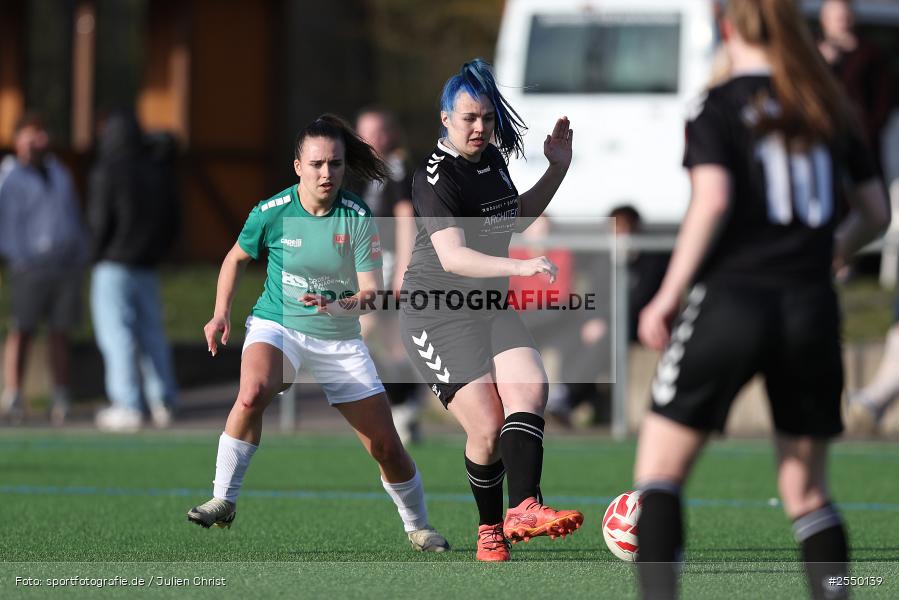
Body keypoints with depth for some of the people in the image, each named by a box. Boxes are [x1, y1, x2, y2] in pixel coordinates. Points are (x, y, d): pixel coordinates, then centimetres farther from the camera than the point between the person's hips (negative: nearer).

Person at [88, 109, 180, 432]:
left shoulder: (107, 173, -13)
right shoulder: (159, 171, 6)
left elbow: (100, 222, -14)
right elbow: (172, 221, 9)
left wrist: (98, 253, 3)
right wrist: (155, 252, 16)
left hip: (114, 268, -6)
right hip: (148, 268, 6)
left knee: (117, 335, -4)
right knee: (152, 334, 14)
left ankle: (128, 407, -8)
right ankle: (163, 402, 12)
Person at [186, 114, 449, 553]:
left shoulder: (358, 218, -11)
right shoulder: (271, 213, -10)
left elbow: (373, 292, -14)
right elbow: (237, 257, 10)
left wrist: (340, 305, -34)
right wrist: (221, 314, 0)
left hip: (339, 339, 1)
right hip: (277, 325, -1)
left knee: (386, 447, 2)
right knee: (252, 393, -36)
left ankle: (418, 528, 28)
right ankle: (223, 501, -26)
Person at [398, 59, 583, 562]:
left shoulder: (493, 158, 8)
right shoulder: (436, 177, -17)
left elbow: (516, 218, 28)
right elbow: (452, 257, -31)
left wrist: (558, 170, 17)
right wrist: (520, 267, -42)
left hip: (492, 304, 7)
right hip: (437, 312, -7)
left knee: (530, 388, -20)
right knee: (487, 427, -15)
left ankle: (524, 508, -33)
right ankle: (490, 529, 3)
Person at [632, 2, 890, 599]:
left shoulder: (719, 107, -2)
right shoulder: (830, 110, 12)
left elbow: (713, 199, -16)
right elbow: (875, 211, 16)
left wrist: (668, 295, -11)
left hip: (731, 298, -4)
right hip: (813, 310, 4)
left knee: (660, 468, 4)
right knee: (807, 491, 13)